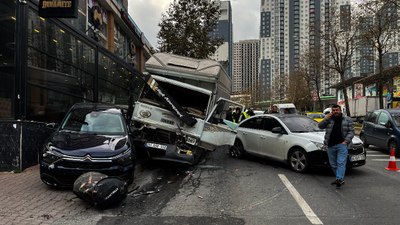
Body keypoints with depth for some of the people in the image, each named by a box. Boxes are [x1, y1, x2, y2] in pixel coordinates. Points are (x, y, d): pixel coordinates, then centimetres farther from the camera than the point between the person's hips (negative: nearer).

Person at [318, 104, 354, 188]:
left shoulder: (348, 120, 7)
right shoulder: (329, 119, 11)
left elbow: (351, 131, 4)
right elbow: (320, 126, 2)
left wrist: (346, 140, -9)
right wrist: (327, 118, -8)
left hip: (342, 144, -3)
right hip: (330, 145, 3)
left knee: (341, 163, -13)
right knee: (333, 164, 9)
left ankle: (339, 179, -18)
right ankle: (341, 179, 22)